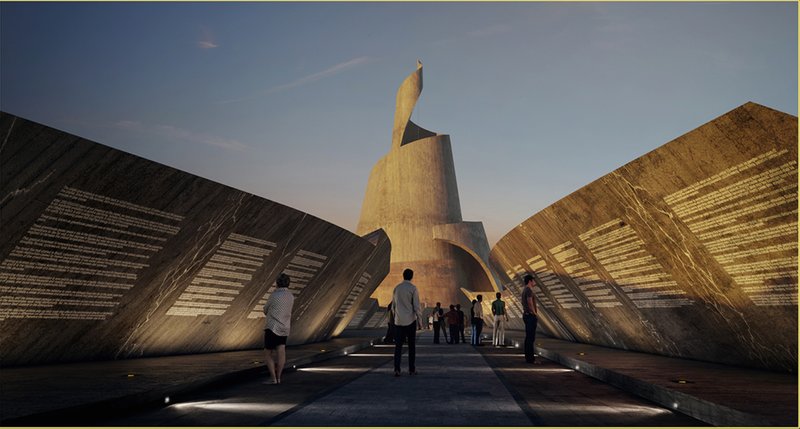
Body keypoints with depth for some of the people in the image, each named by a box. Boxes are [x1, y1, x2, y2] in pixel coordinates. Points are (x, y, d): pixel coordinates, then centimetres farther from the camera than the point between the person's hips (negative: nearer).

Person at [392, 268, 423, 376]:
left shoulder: (396, 288, 7)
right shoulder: (413, 288, -6)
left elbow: (393, 305, 13)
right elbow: (416, 306, -10)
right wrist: (420, 321, -3)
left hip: (398, 321, 3)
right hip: (410, 320, -3)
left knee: (398, 345, 3)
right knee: (411, 345, 8)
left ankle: (397, 369, -9)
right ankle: (411, 369, 11)